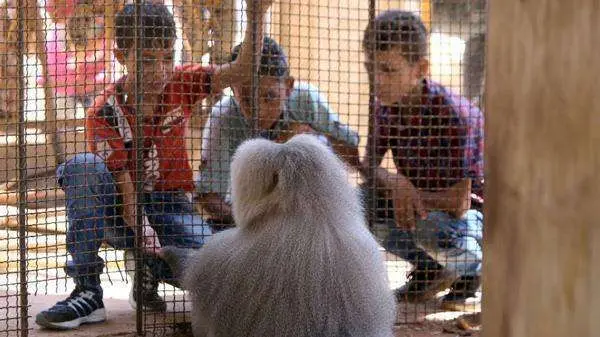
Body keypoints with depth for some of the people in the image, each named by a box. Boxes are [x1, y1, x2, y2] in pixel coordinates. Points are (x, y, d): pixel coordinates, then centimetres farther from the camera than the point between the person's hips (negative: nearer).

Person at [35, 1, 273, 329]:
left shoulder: (180, 84, -6)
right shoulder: (104, 112, -17)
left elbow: (241, 70, -18)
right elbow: (126, 191, -22)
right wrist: (147, 238, -37)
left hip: (169, 203, 2)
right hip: (120, 214, -1)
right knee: (84, 167, -34)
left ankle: (149, 274, 5)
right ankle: (87, 293, -29)